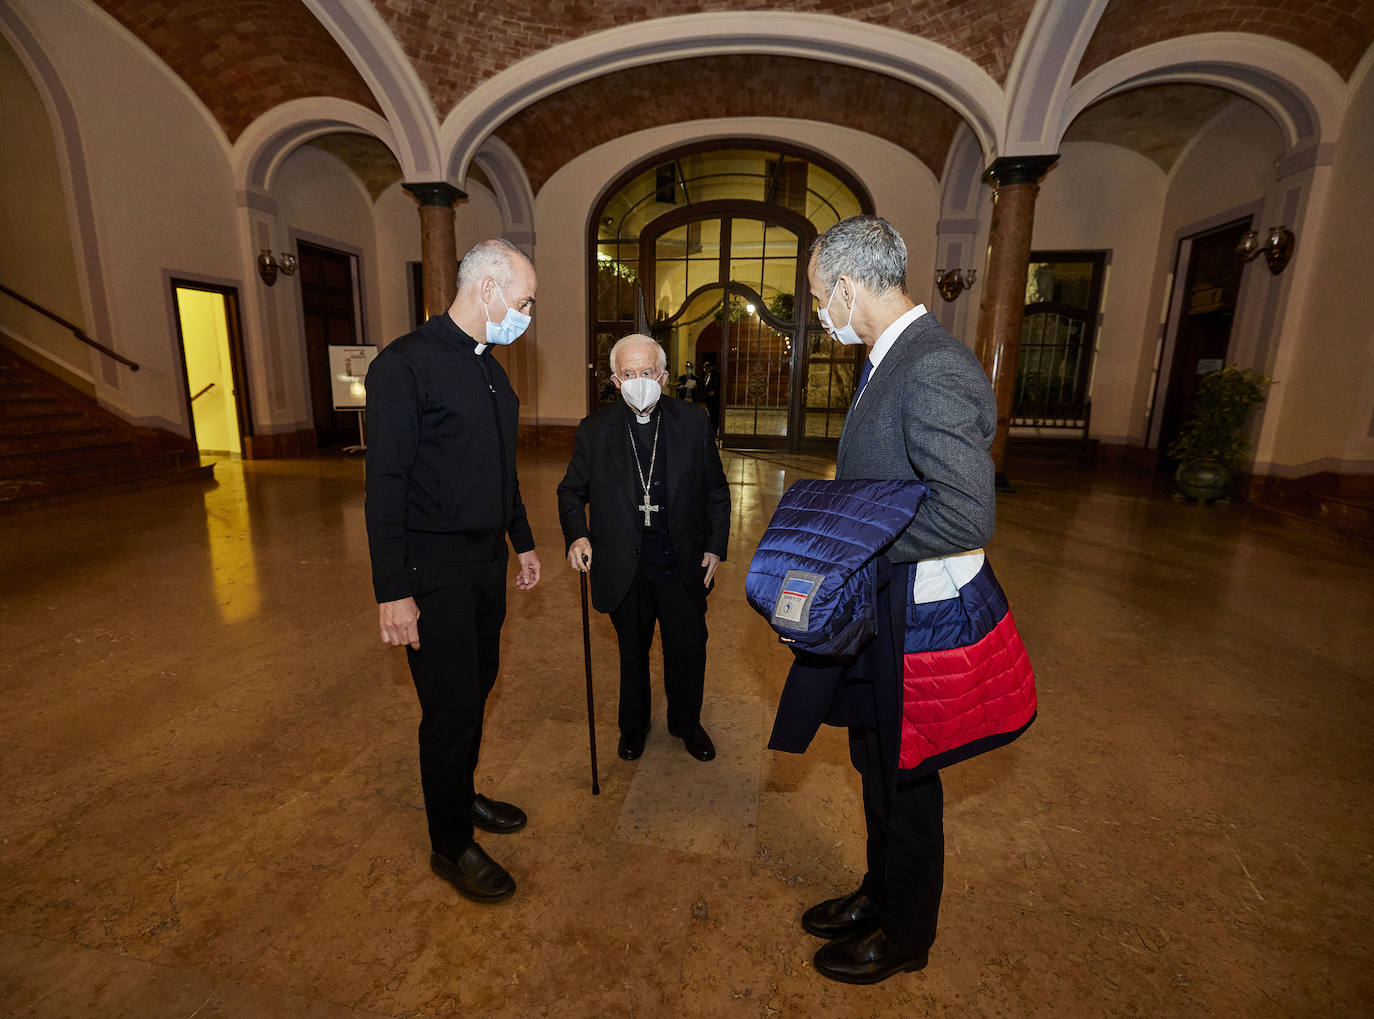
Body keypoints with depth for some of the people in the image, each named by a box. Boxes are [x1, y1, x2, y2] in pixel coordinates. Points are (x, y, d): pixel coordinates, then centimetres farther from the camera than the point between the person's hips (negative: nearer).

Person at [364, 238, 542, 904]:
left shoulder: (491, 370, 12)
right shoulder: (406, 363, -14)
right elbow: (386, 484, -17)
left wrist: (522, 541, 20)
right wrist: (393, 591, -18)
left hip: (487, 563, 8)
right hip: (435, 570, -8)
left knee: (476, 688, 18)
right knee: (452, 705, 2)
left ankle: (461, 796, 40)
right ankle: (450, 846, 23)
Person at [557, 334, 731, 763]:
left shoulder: (694, 421, -3)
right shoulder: (594, 429, -4)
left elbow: (716, 491, 3)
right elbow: (572, 490, 5)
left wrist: (716, 547, -1)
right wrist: (576, 535, -13)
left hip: (682, 565, 1)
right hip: (625, 567, 0)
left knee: (688, 650, 14)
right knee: (632, 651, 18)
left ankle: (686, 723, 41)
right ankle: (633, 724, 43)